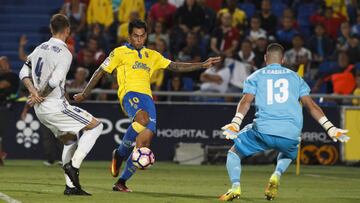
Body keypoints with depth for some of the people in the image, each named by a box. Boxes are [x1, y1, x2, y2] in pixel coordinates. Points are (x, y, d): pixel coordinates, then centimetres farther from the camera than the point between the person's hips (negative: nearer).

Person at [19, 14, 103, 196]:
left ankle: (70, 186, 17)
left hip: (40, 110, 8)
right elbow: (54, 82, -23)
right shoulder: (64, 53, -15)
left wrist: (33, 92, -4)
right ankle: (73, 165, -8)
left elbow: (24, 73, 9)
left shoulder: (40, 48, 9)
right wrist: (39, 96, -9)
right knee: (95, 126, 1)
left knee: (70, 140, 21)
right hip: (55, 106, -8)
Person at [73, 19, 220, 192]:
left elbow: (175, 66, 24)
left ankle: (121, 182, 0)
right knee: (142, 119, -39)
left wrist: (203, 65, 16)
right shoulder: (120, 53, 13)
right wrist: (85, 93, 18)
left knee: (146, 138, -11)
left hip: (147, 96, 5)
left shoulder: (152, 55, 26)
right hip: (129, 93, -5)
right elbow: (100, 72, 16)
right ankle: (120, 154, -19)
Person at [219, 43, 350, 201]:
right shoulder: (295, 77, 20)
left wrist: (235, 123, -14)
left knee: (234, 153, 19)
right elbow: (311, 105, 12)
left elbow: (246, 101, -2)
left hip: (263, 130, -2)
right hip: (290, 134, 2)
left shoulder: (256, 76, 15)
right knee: (287, 155, 36)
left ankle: (235, 186, -8)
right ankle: (277, 175, 3)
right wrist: (330, 128, 11)